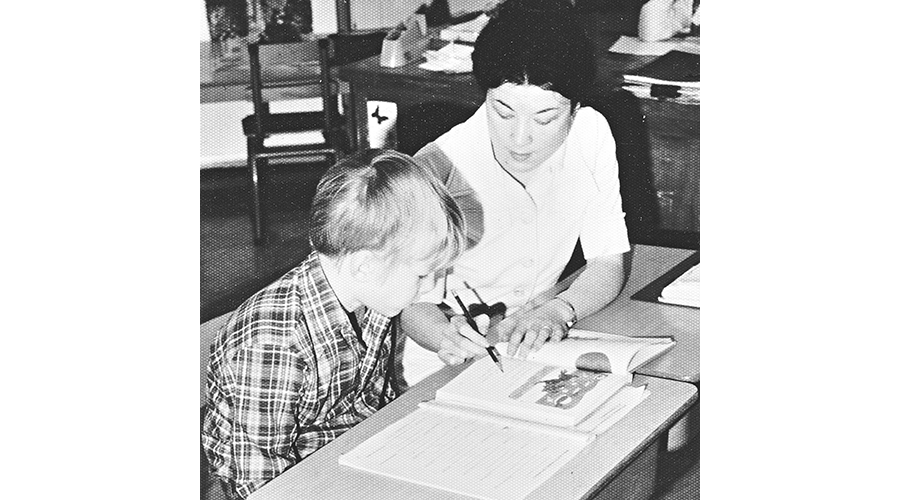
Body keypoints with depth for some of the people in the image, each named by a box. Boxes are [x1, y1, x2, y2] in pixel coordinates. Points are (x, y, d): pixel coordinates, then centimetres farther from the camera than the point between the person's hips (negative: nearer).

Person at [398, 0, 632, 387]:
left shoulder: (592, 135, -11)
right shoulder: (437, 170, -24)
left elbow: (608, 265, -6)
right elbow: (414, 304, -14)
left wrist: (559, 311, -26)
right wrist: (449, 341, -37)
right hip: (444, 368, -4)